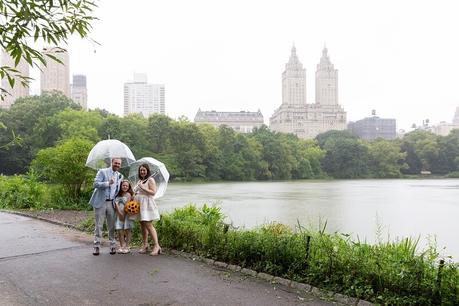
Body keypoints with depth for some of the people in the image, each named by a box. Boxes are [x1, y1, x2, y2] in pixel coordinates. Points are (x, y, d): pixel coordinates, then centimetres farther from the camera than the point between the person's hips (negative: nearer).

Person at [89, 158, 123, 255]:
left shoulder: (120, 176, 13)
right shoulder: (102, 172, -2)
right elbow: (96, 184, -13)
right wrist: (108, 183, -25)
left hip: (111, 203, 4)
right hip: (101, 202, -4)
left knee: (112, 225, 4)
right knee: (98, 225, 0)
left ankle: (113, 246, 11)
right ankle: (96, 246, 6)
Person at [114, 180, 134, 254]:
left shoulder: (128, 194, 0)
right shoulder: (118, 195, 12)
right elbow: (116, 204, 2)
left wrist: (123, 214, -7)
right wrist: (119, 213, -10)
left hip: (126, 214, -4)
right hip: (119, 214, 4)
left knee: (127, 230, -3)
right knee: (120, 231, 0)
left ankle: (127, 246, 1)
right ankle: (122, 246, 5)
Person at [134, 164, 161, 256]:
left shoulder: (150, 180, -4)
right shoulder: (139, 181, 20)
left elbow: (153, 192, -14)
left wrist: (143, 188, -18)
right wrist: (133, 195, 9)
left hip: (147, 204, -8)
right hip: (139, 204, 8)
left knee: (148, 225, -14)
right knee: (142, 225, 8)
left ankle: (157, 246, -14)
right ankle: (145, 245, 16)